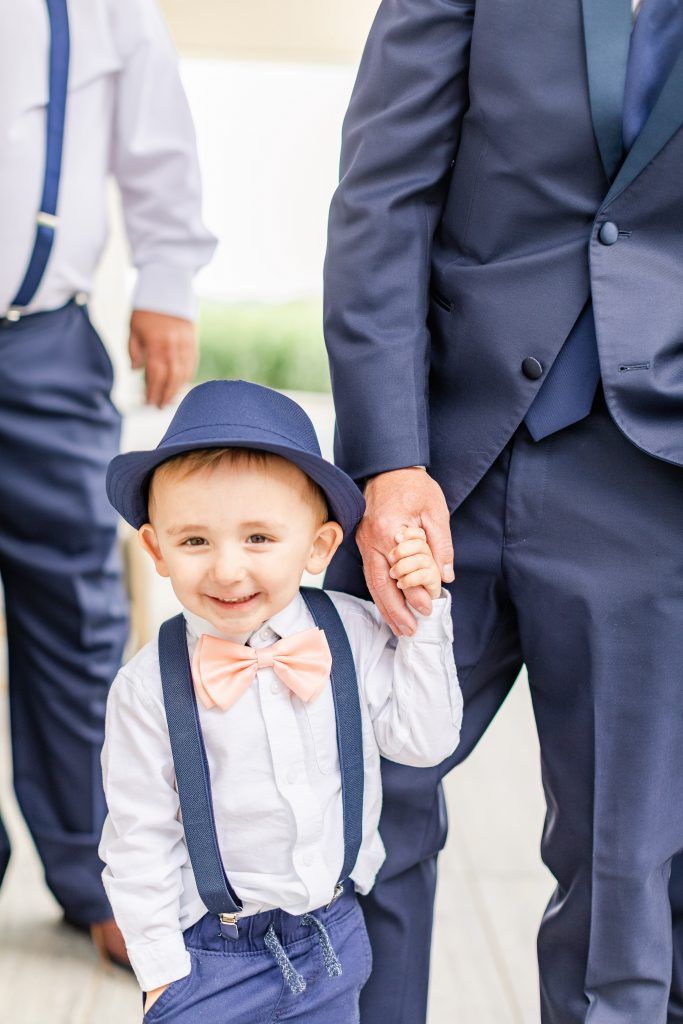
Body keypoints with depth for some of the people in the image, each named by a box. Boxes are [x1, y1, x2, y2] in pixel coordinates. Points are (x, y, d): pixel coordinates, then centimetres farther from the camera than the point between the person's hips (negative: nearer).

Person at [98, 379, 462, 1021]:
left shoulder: (353, 633, -9)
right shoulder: (146, 690, -16)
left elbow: (426, 740, -5)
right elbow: (139, 843, -9)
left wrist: (423, 620, -10)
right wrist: (161, 970, -6)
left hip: (335, 938, 3)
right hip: (212, 953, -2)